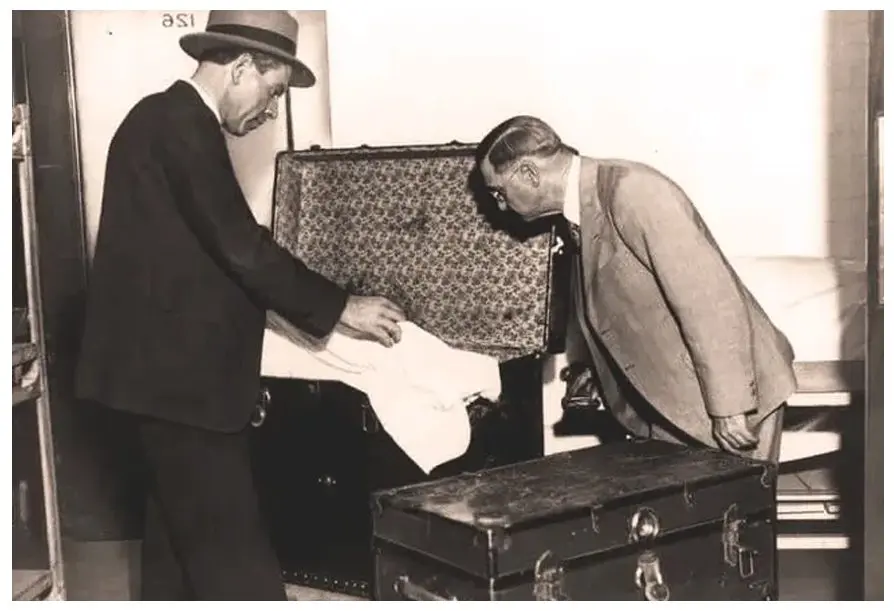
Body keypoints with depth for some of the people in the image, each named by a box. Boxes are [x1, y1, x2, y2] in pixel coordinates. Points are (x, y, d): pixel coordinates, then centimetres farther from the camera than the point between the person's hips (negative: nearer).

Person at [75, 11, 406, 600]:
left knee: (181, 533, 16)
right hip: (180, 370, -10)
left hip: (170, 364, 10)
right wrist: (339, 307, -11)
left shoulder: (167, 119, 14)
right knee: (231, 547, -5)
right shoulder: (182, 125, -17)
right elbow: (241, 246, -20)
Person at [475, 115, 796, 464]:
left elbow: (710, 298, -25)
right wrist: (587, 368, 17)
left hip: (723, 399, -8)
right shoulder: (580, 210, 5)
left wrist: (730, 410, -23)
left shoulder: (631, 190, -22)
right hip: (665, 399, 8)